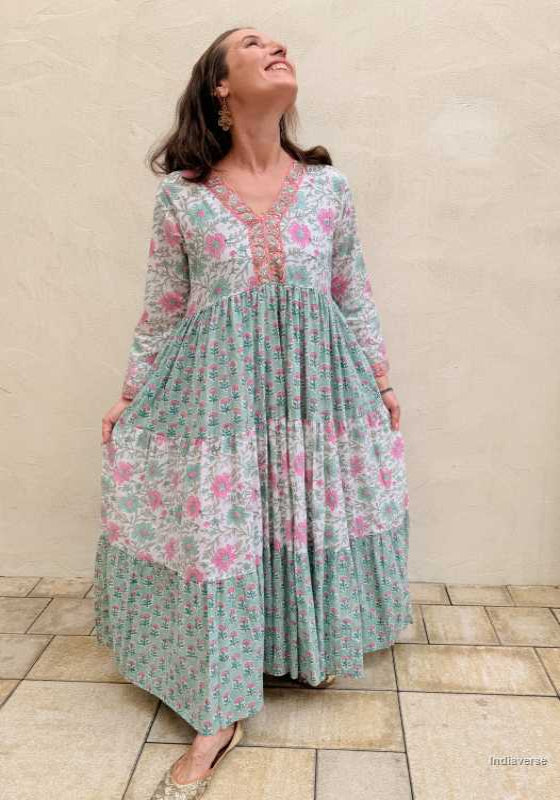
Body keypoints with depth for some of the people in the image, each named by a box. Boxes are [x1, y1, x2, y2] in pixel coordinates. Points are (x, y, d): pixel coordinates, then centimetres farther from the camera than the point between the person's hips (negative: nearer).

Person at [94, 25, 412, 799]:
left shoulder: (328, 185, 6)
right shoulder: (182, 194, 1)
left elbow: (354, 294, 12)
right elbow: (162, 308, 6)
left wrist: (381, 376, 12)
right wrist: (130, 394, 6)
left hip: (317, 385, 2)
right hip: (215, 387, -1)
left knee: (310, 519, 12)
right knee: (212, 531, 2)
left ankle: (308, 650, 41)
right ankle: (218, 716, 18)